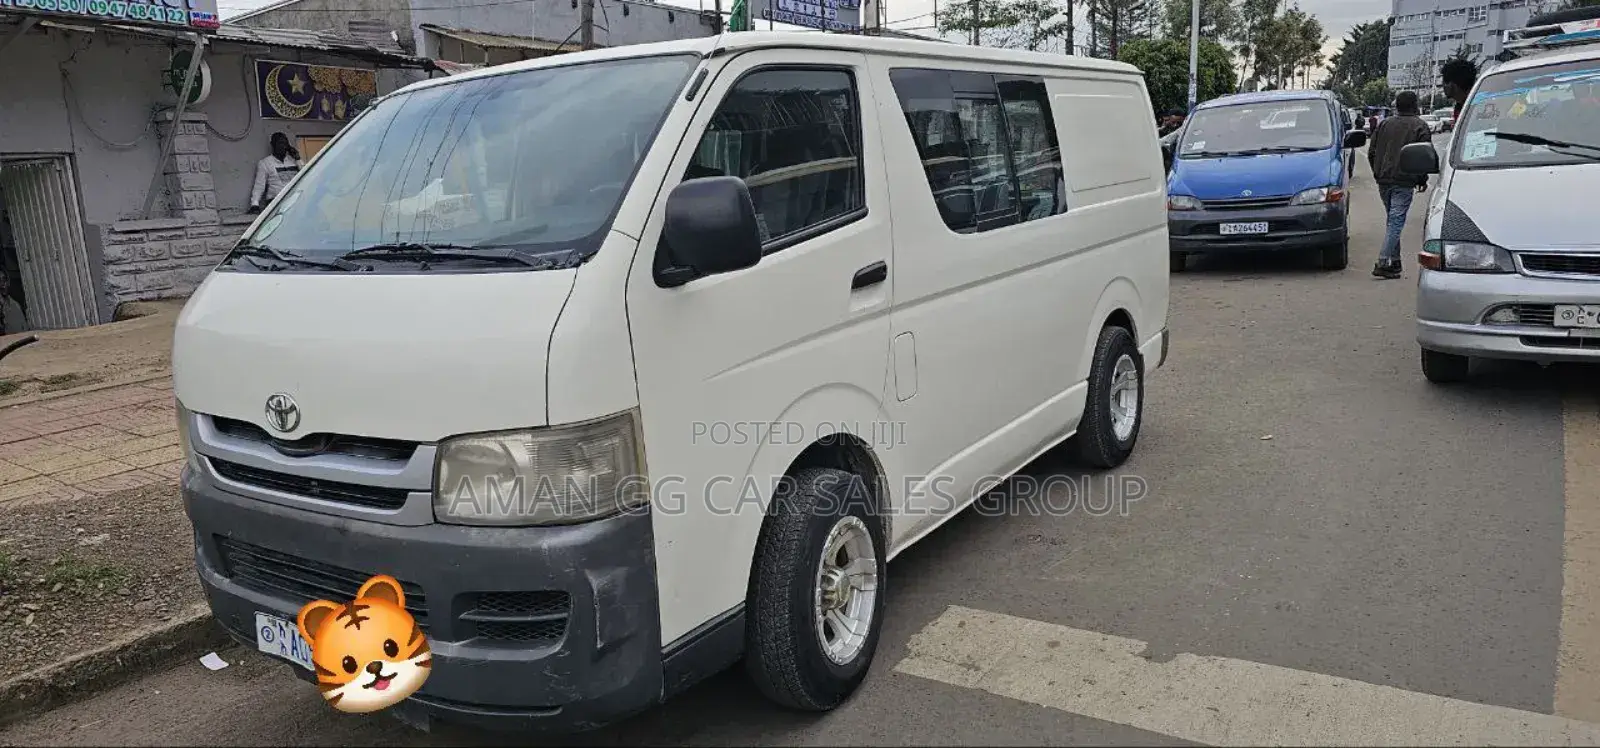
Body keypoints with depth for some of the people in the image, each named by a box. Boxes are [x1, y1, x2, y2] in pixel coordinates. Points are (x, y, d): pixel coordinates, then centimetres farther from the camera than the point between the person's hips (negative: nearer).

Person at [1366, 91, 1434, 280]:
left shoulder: (1384, 124, 11)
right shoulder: (1420, 126, -3)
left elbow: (1371, 153, 13)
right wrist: (1422, 180, 6)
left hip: (1383, 181, 5)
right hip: (1404, 182, -5)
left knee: (1393, 220, 16)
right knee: (1396, 222, -6)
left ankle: (1394, 261, 18)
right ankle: (1383, 263, -15)